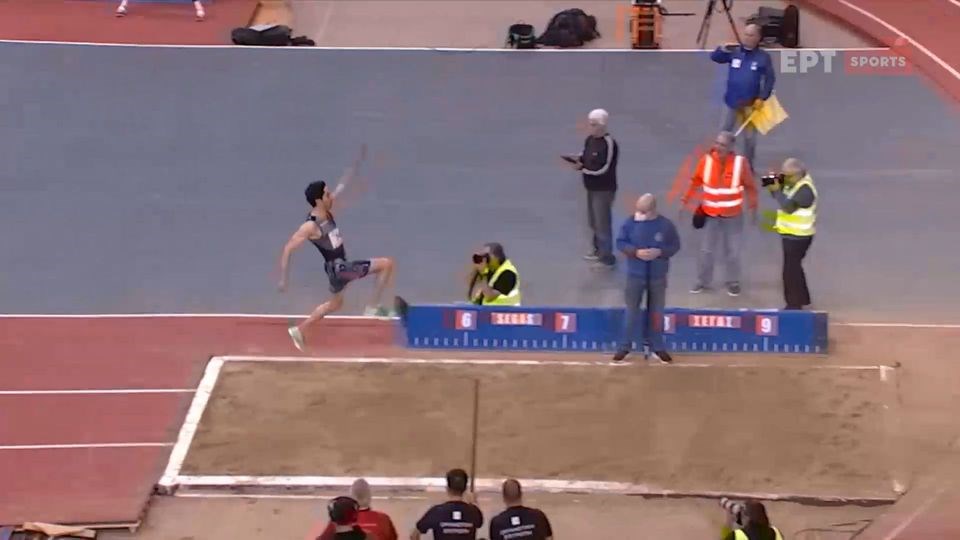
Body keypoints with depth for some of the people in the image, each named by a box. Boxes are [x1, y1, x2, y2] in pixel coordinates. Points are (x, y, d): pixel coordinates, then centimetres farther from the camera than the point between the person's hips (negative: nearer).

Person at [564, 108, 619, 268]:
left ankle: (607, 258, 4)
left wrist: (582, 168, -22)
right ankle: (598, 249, 39)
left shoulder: (609, 144, -23)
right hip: (591, 188, 9)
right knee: (593, 221, 21)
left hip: (604, 190, -9)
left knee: (602, 223, -4)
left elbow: (602, 169, -24)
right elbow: (586, 156, 17)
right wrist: (577, 158, -5)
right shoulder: (590, 139, 3)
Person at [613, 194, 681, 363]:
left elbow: (675, 245, -2)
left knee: (656, 312, 12)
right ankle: (625, 346, 20)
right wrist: (635, 252, -20)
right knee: (631, 311, 8)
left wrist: (660, 252, -20)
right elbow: (620, 242, -3)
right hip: (635, 275, 0)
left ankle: (657, 347, 24)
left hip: (658, 276, 0)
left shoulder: (666, 225, -11)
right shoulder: (630, 223, -9)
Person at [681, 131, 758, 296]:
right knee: (706, 249, 9)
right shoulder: (706, 160, -14)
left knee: (732, 250, 9)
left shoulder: (740, 162, -17)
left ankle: (733, 282, 27)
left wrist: (753, 208, -1)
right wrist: (686, 199, 0)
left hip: (733, 215, -1)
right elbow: (696, 181, 1)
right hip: (710, 214, 1)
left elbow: (750, 186, -4)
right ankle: (702, 281, 26)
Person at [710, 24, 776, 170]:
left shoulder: (763, 57, -6)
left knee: (749, 136, 9)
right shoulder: (734, 52, -2)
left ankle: (748, 165, 23)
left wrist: (762, 98, -9)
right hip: (731, 102, 2)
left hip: (750, 104, -2)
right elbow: (714, 57, -4)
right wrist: (723, 49, -25)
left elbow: (770, 78, -3)